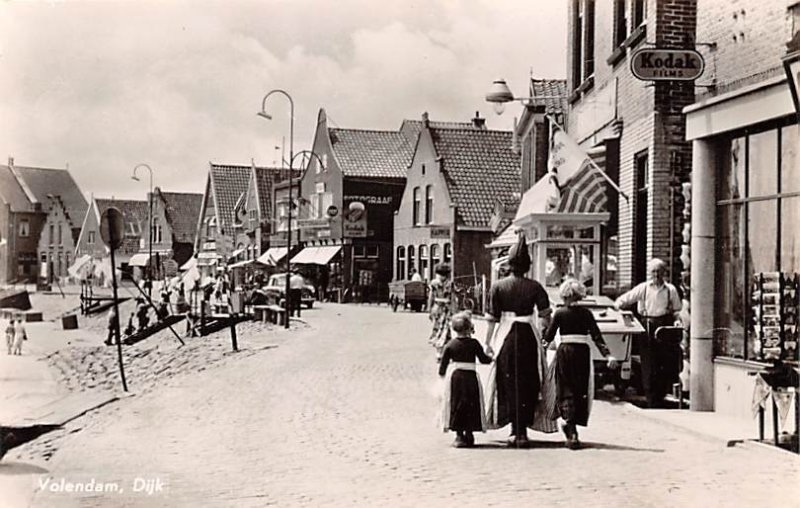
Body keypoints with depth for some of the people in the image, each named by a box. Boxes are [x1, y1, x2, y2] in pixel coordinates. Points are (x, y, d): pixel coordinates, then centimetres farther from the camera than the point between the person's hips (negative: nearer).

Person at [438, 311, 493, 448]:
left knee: (457, 406, 6)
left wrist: (442, 373, 18)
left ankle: (459, 435, 3)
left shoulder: (450, 345, -1)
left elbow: (443, 364, 1)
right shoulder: (474, 344, -4)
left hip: (455, 377, 1)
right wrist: (491, 358, 24)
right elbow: (483, 359, 4)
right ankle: (469, 434, 12)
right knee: (471, 405, 10)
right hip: (471, 377, -1)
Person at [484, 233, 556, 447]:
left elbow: (492, 318, -1)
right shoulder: (535, 287, -1)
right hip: (529, 336, 0)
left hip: (507, 337, 0)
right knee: (528, 383, 9)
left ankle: (515, 430, 7)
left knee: (509, 382, 9)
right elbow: (545, 317, -7)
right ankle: (523, 430, 8)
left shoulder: (498, 286, -1)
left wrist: (488, 343, 5)